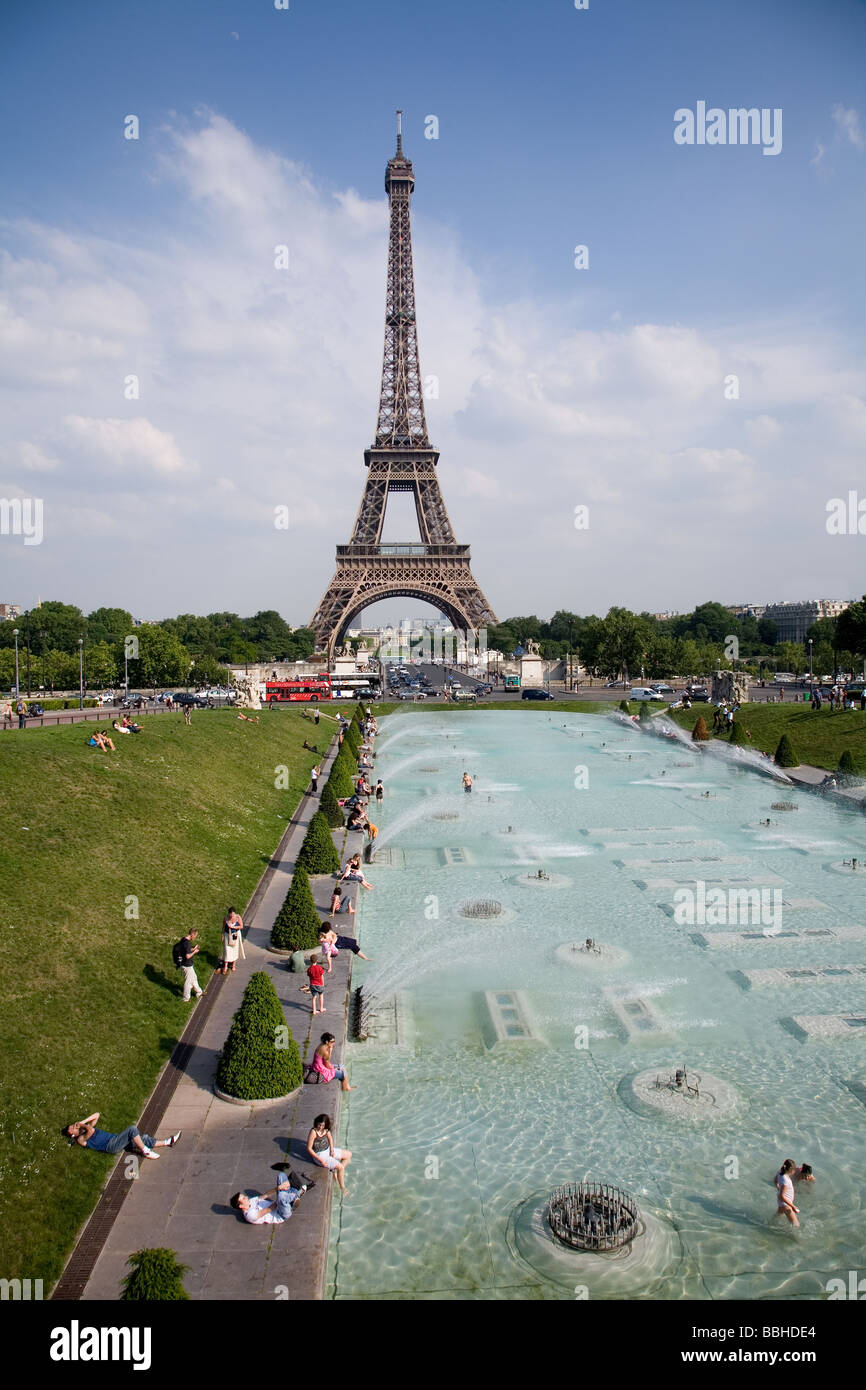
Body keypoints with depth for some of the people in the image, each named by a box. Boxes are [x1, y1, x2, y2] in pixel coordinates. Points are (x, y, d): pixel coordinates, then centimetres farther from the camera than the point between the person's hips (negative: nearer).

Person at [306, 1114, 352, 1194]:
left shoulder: (326, 1130, -5)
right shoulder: (313, 1132, -26)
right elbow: (309, 1149, -23)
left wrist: (332, 1149, -1)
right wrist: (320, 1160, -22)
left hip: (328, 1150, 8)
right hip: (319, 1155, -8)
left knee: (348, 1155, 11)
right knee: (341, 1167, -18)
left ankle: (336, 1173, 15)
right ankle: (342, 1187, 1)